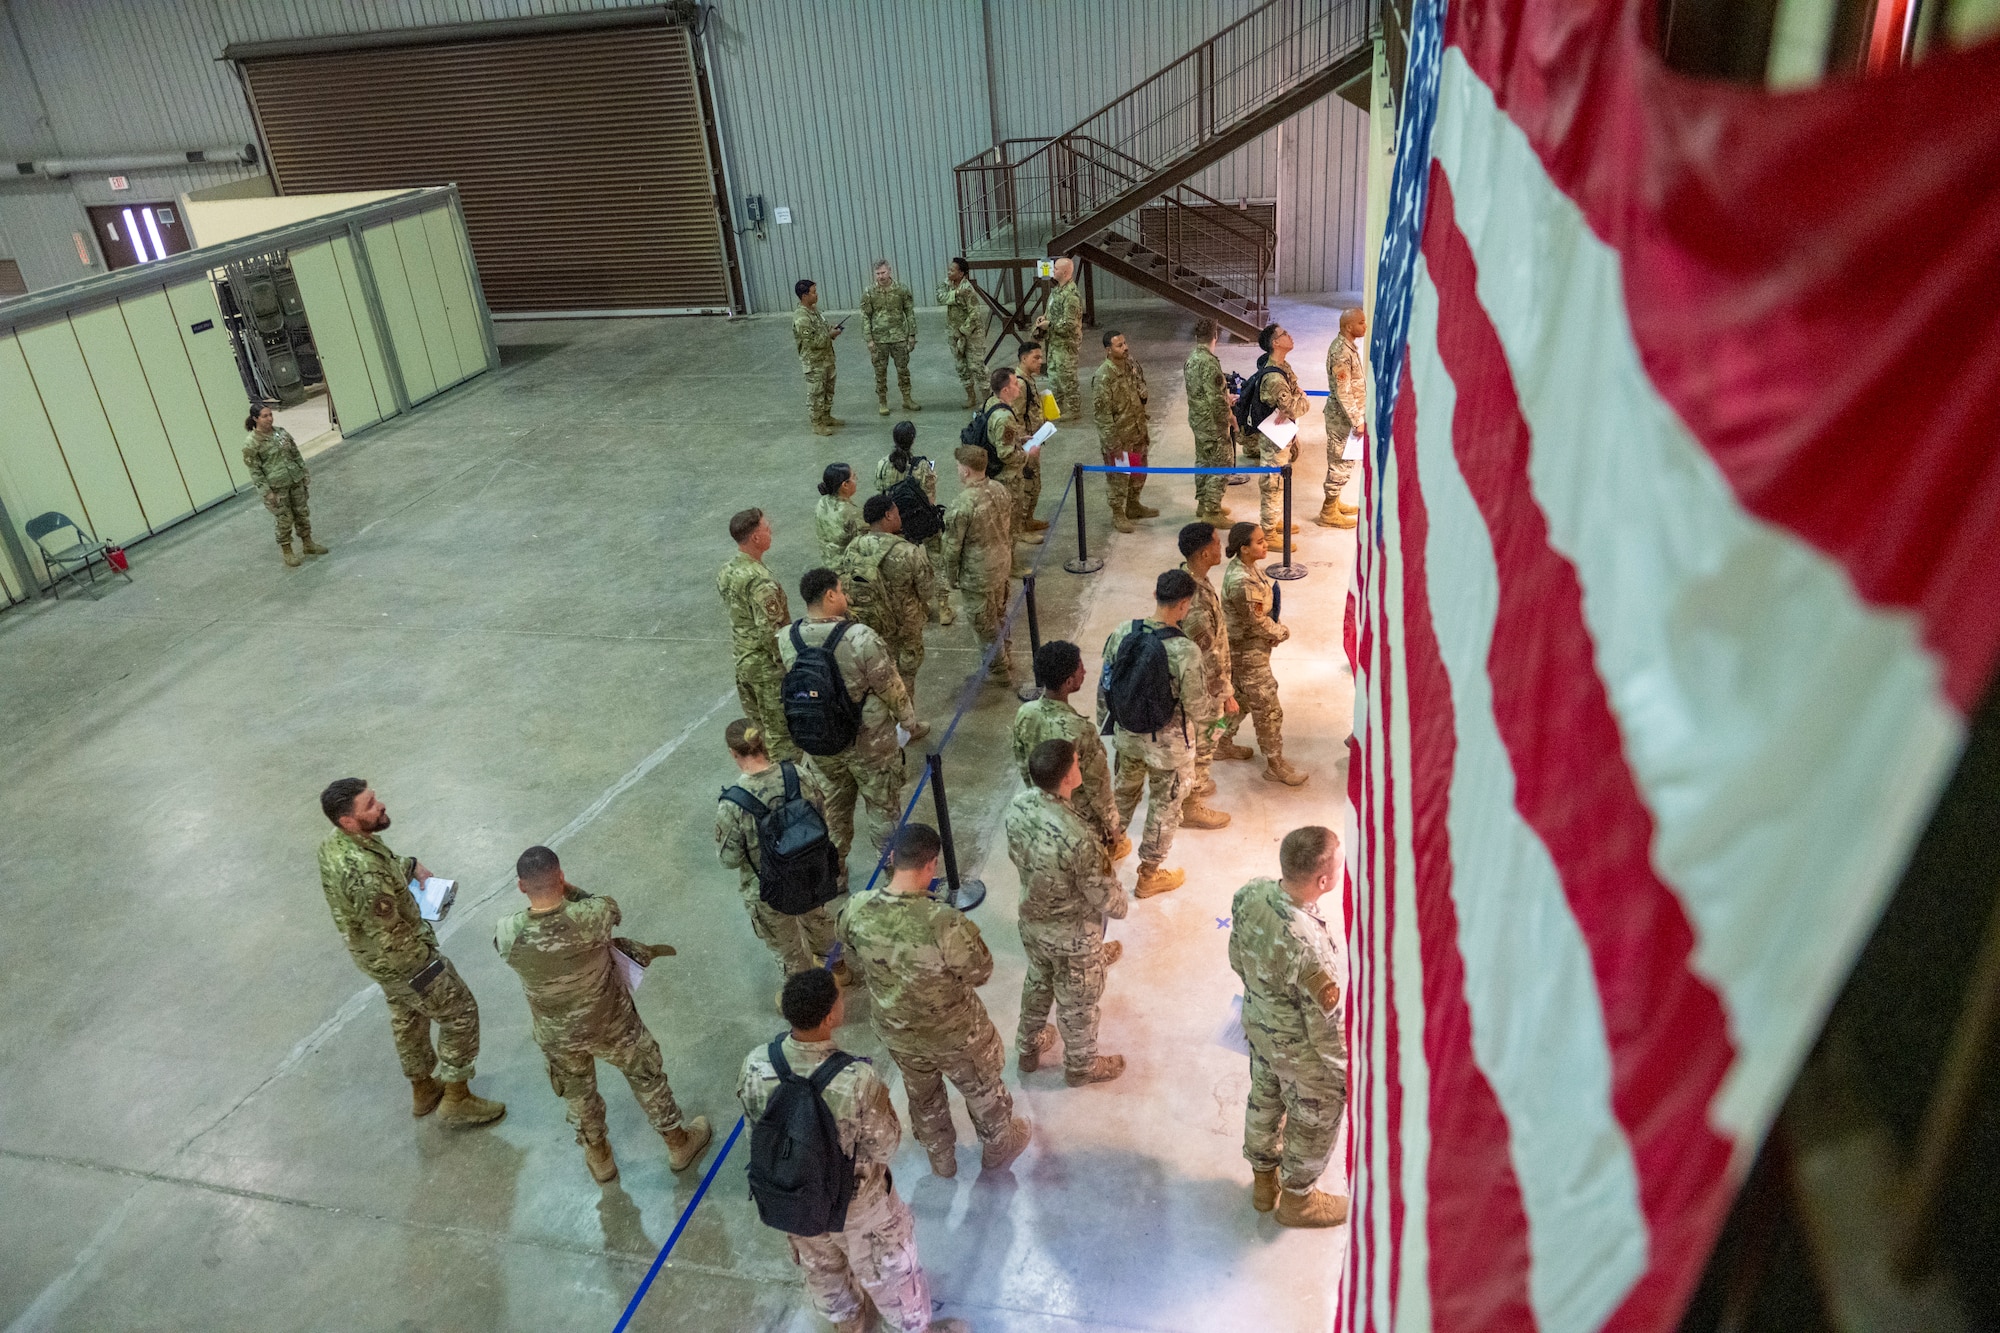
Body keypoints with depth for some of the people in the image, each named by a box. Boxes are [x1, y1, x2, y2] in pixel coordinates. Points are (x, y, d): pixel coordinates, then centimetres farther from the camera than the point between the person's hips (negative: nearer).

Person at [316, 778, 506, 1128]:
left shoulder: (334, 843, -10)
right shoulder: (364, 873, -39)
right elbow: (390, 937, -29)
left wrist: (412, 866, -4)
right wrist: (427, 954, -12)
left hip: (369, 952, 9)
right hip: (399, 960, -9)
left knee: (407, 1017, 28)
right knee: (460, 1013, 9)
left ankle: (423, 1089, 48)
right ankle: (456, 1100, 23)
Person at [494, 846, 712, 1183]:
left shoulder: (507, 935, -27)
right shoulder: (590, 917, -34)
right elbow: (610, 907, -10)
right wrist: (569, 890, -5)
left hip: (556, 1036, 2)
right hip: (610, 1024, -2)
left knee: (577, 1092, 30)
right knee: (646, 1076, 25)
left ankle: (599, 1158, 53)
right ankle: (678, 1143, 46)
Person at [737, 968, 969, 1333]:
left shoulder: (755, 1065, -27)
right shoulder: (858, 1081, -40)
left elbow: (755, 1122, -7)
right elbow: (885, 1148, -23)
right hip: (855, 1202, -4)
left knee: (820, 1266, 34)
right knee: (887, 1268, 26)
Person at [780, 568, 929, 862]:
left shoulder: (786, 640, -12)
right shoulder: (860, 638, -27)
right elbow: (891, 688, -17)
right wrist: (911, 723, 0)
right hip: (870, 744, -4)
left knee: (831, 811, 22)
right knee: (883, 808, 16)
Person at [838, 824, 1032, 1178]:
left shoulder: (855, 909, -23)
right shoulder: (945, 923, -38)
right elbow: (980, 972, -20)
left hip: (895, 1032, 4)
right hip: (955, 1034, -4)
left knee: (922, 1096, 32)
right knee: (983, 1091, 28)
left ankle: (940, 1158, 57)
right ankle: (998, 1149, 54)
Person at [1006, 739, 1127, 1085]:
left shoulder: (1017, 806, -20)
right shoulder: (1078, 838, -40)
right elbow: (1105, 897, -25)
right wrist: (1120, 905, -2)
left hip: (1032, 920, 6)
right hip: (1073, 935, -6)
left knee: (1037, 983, 32)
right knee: (1077, 1004, 22)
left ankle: (1028, 1048, 56)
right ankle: (1081, 1066, 48)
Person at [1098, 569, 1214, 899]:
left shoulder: (1122, 631, -14)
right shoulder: (1185, 651, -29)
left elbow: (1105, 683, -2)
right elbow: (1196, 707, -19)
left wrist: (1104, 720, 14)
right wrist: (1206, 721, 5)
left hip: (1127, 733, 5)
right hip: (1167, 743, -5)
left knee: (1124, 788, 29)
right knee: (1165, 806, 17)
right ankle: (1149, 876, 34)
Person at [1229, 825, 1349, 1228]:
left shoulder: (1250, 893, -22)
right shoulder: (1311, 948, -41)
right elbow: (1326, 1028, -26)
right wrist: (1347, 1071, -7)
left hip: (1258, 1025, 6)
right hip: (1302, 1052, -6)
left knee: (1264, 1100, 30)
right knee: (1314, 1126, 23)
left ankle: (1264, 1180, 55)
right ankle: (1297, 1201, 48)